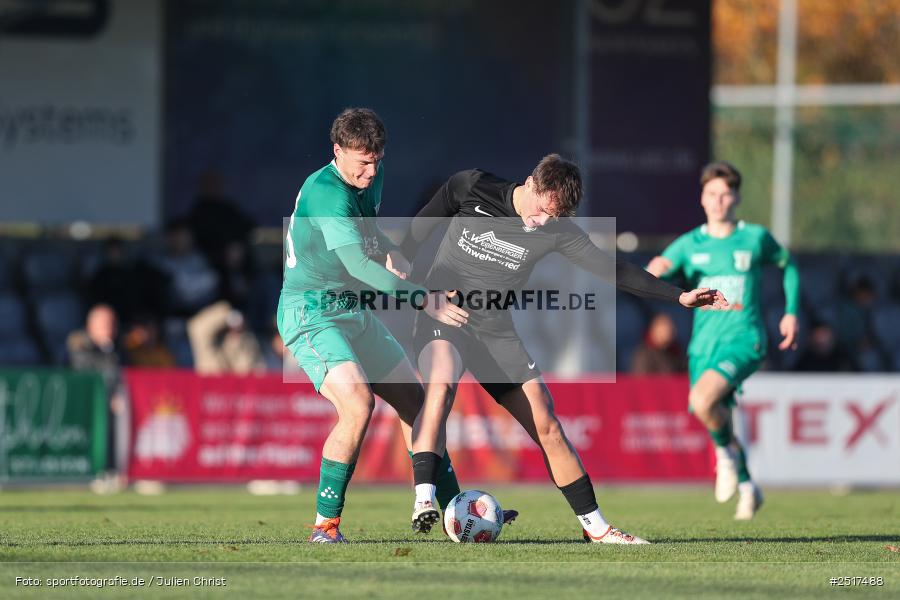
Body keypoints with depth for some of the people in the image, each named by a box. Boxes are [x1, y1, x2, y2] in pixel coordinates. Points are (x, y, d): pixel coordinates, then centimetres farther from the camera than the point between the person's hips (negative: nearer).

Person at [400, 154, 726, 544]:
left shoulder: (557, 232, -5)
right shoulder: (470, 189, -10)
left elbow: (611, 270, -4)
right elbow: (419, 229, 6)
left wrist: (679, 296, -10)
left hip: (498, 332, 3)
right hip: (442, 316, -3)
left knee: (547, 427, -1)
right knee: (441, 385, -35)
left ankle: (594, 526, 10)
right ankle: (424, 500, -41)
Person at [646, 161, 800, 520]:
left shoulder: (755, 238, 3)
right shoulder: (689, 245, 6)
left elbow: (788, 265, 20)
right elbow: (658, 268, -8)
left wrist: (791, 313, 12)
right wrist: (655, 270, -32)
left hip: (744, 339, -4)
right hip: (703, 344, 4)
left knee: (702, 399, -29)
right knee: (718, 424, 8)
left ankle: (727, 452, -2)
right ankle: (747, 488, 32)